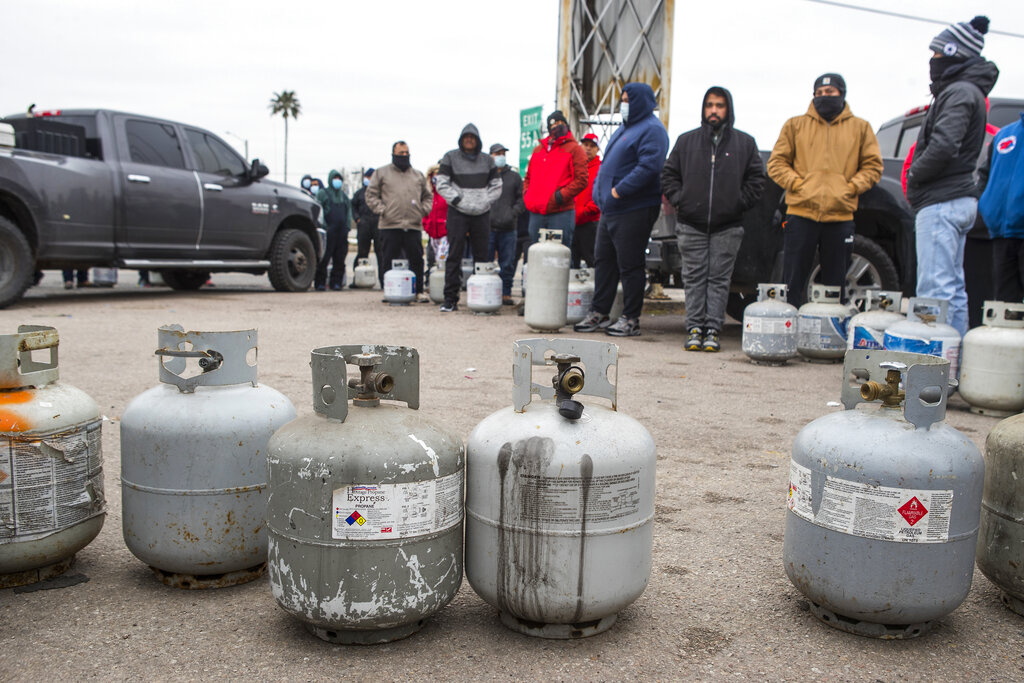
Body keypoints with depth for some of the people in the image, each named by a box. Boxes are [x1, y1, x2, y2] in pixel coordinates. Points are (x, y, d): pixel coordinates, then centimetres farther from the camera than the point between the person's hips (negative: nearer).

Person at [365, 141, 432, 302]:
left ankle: (418, 291, 8)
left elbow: (427, 196, 24)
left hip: (414, 226, 2)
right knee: (390, 261, 0)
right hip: (390, 226, -2)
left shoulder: (418, 175, 19)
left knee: (416, 261, 0)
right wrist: (382, 210, -4)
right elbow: (371, 195, 8)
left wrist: (423, 210, 6)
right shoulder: (381, 173, 10)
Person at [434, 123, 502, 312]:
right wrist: (459, 201, -11)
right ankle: (450, 299, -2)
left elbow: (496, 185, 14)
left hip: (482, 214, 3)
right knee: (454, 255, -5)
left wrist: (485, 201, -2)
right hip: (457, 213, -2)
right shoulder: (450, 158, 5)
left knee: (481, 256, 4)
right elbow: (442, 184, -1)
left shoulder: (487, 160, 12)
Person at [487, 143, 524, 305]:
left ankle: (506, 293, 11)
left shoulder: (514, 177, 13)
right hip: (487, 227, -1)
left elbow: (521, 199, 10)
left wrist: (513, 213, -5)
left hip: (508, 228, 2)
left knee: (508, 264, 4)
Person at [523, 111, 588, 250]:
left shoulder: (574, 149, 2)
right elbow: (528, 177, 27)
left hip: (561, 213, -6)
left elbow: (581, 180, -6)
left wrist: (560, 196, -15)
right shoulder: (538, 149, 20)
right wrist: (526, 194, 8)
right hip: (536, 213, 6)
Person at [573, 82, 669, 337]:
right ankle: (598, 314, 19)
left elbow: (649, 166, -23)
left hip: (634, 211, -10)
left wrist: (619, 190, -22)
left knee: (630, 265, -5)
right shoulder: (625, 128, 21)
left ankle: (631, 320, 3)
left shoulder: (651, 130, -10)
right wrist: (600, 190, 12)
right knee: (603, 260, 12)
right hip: (610, 210, 10)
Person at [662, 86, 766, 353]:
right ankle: (695, 329, 5)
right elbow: (668, 175, 14)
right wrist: (679, 200, 1)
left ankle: (713, 330, 3)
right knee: (694, 278, 1)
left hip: (727, 227, -1)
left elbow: (756, 179, 9)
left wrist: (738, 202, -2)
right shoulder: (686, 141, 11)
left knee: (719, 279, 0)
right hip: (691, 225, 1)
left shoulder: (745, 143, 8)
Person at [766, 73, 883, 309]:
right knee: (793, 281, -1)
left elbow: (873, 166, 11)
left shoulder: (860, 127, 12)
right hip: (801, 213, -1)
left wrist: (851, 187, -5)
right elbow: (776, 163, 8)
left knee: (835, 283, 7)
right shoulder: (795, 125, 11)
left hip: (841, 216, 1)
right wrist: (796, 184, -7)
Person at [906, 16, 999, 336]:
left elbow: (944, 145, -25)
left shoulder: (960, 92, -12)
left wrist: (914, 174, -10)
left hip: (942, 203, -11)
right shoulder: (969, 90, 21)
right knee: (953, 287, 13)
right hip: (959, 200, 11)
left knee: (934, 290, -12)